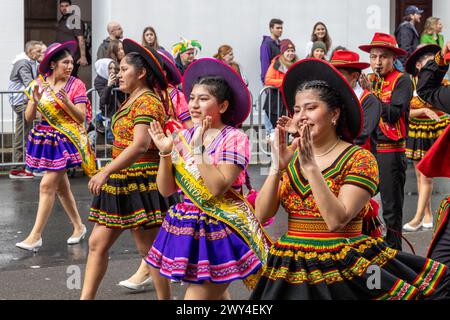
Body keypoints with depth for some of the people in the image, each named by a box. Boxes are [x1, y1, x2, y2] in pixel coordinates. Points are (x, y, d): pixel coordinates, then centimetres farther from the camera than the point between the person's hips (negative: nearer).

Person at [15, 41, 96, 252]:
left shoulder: (76, 85, -7)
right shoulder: (39, 84, 2)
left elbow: (82, 118, -12)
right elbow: (28, 118, 0)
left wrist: (66, 101, -25)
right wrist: (35, 100, -17)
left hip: (65, 141, -5)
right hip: (45, 139, 5)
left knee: (47, 186, -10)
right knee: (60, 186, 13)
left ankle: (35, 236, -6)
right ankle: (79, 226, 29)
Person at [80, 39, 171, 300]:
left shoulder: (147, 101, -14)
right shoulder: (132, 100, 15)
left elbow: (141, 144, -28)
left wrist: (106, 172, -30)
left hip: (140, 183, -10)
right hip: (122, 183, 10)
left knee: (149, 250, -2)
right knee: (97, 244, 8)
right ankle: (86, 297, 14)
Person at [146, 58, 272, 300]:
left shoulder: (234, 139, -12)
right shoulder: (184, 137, 5)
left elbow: (218, 188, -22)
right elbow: (166, 190, 4)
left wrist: (198, 150, -21)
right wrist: (165, 153, -8)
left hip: (218, 232, -6)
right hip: (187, 226, 6)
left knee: (199, 295, -6)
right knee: (213, 294, 15)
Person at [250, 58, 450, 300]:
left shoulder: (360, 159, -8)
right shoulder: (290, 156, 5)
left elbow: (336, 220, -21)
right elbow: (261, 215, -3)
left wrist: (310, 167, -24)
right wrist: (277, 167, -15)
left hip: (343, 271, -3)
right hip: (290, 272, 4)